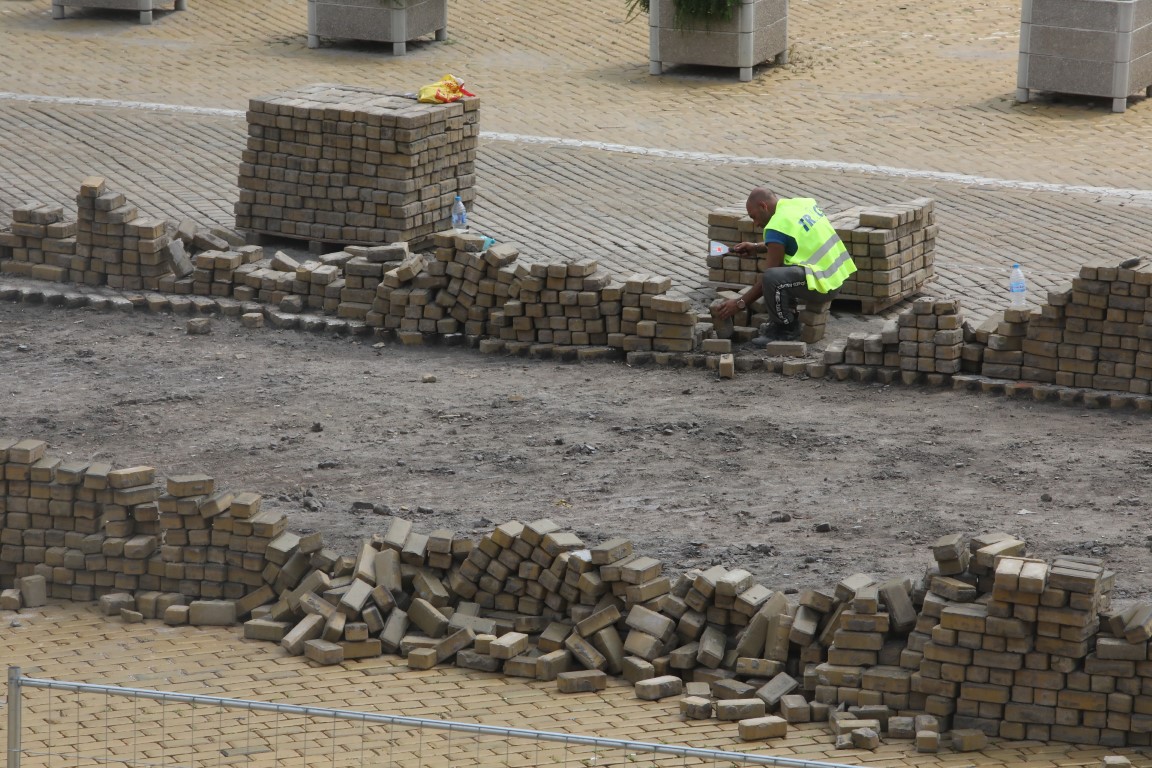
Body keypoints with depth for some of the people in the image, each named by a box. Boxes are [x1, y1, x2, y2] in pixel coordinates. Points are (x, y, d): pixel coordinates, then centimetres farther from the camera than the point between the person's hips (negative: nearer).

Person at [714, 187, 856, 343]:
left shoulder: (777, 227, -14)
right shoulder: (803, 203, 10)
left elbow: (770, 279, -10)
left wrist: (740, 303, -2)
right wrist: (756, 248, 23)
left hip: (824, 285, -10)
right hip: (838, 274, 10)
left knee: (772, 277, -28)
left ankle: (786, 329, -6)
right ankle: (788, 318, 21)